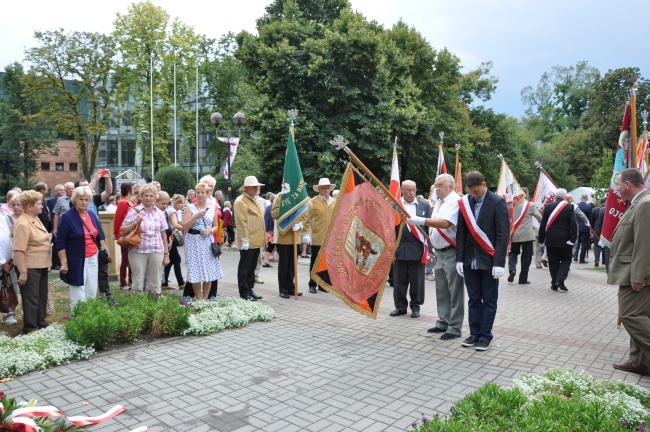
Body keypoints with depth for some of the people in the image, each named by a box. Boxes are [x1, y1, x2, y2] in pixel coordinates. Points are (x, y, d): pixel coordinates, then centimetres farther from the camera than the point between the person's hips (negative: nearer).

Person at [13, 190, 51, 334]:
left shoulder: (36, 219, 7)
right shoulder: (23, 224, -21)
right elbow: (18, 250, -25)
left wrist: (46, 262, 20)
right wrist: (22, 272, -26)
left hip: (41, 265, 9)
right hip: (30, 267, -9)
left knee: (42, 296, 19)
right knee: (31, 298, 2)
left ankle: (40, 322, 33)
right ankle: (30, 328, 14)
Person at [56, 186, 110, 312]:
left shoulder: (92, 215, 7)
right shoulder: (67, 217, -12)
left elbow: (99, 235, 19)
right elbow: (60, 242, -12)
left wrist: (106, 250, 15)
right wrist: (64, 263, -16)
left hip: (93, 258, 6)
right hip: (77, 261, -6)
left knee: (92, 292, 12)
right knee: (78, 295, 1)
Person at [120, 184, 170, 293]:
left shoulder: (159, 213, 9)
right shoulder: (134, 211, 1)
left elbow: (163, 235, 11)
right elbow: (122, 232, -1)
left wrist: (166, 254, 9)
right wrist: (136, 222, -12)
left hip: (156, 251, 2)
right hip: (138, 251, -2)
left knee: (155, 283, 7)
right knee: (138, 283, 1)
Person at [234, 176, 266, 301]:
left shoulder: (255, 200, 18)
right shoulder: (241, 201, -11)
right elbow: (241, 222, -18)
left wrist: (261, 238, 20)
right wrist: (244, 240, -21)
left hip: (256, 241, 9)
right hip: (248, 242, -9)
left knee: (252, 267, 15)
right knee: (244, 268, -1)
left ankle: (250, 290, 23)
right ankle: (244, 293, 5)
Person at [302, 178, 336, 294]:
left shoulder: (335, 202, 10)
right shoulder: (312, 202, -3)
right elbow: (307, 219, -5)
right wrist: (305, 234, -11)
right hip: (317, 239, -3)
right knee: (315, 262, 6)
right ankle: (312, 285, 16)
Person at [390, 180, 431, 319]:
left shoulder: (424, 205, 5)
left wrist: (430, 248, 0)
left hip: (418, 248, 0)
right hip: (399, 248, 0)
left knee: (417, 280, 8)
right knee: (399, 280, 8)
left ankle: (415, 306, 22)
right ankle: (400, 306, 21)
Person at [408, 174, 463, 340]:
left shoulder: (455, 201, -15)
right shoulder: (439, 201, 13)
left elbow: (445, 223, -28)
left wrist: (421, 220, -32)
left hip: (452, 252, -9)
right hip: (439, 251, 9)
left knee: (454, 291, -2)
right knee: (441, 290, 15)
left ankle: (455, 327, 5)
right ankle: (443, 322, 25)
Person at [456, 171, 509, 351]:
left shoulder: (497, 202, -9)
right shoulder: (465, 202, 3)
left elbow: (503, 234, -11)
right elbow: (461, 232, 6)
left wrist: (499, 262, -15)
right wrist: (459, 258, 2)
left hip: (489, 260, -4)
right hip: (470, 260, 4)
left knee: (489, 301, 6)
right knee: (473, 299, 12)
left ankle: (485, 336, 16)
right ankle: (475, 334, 22)